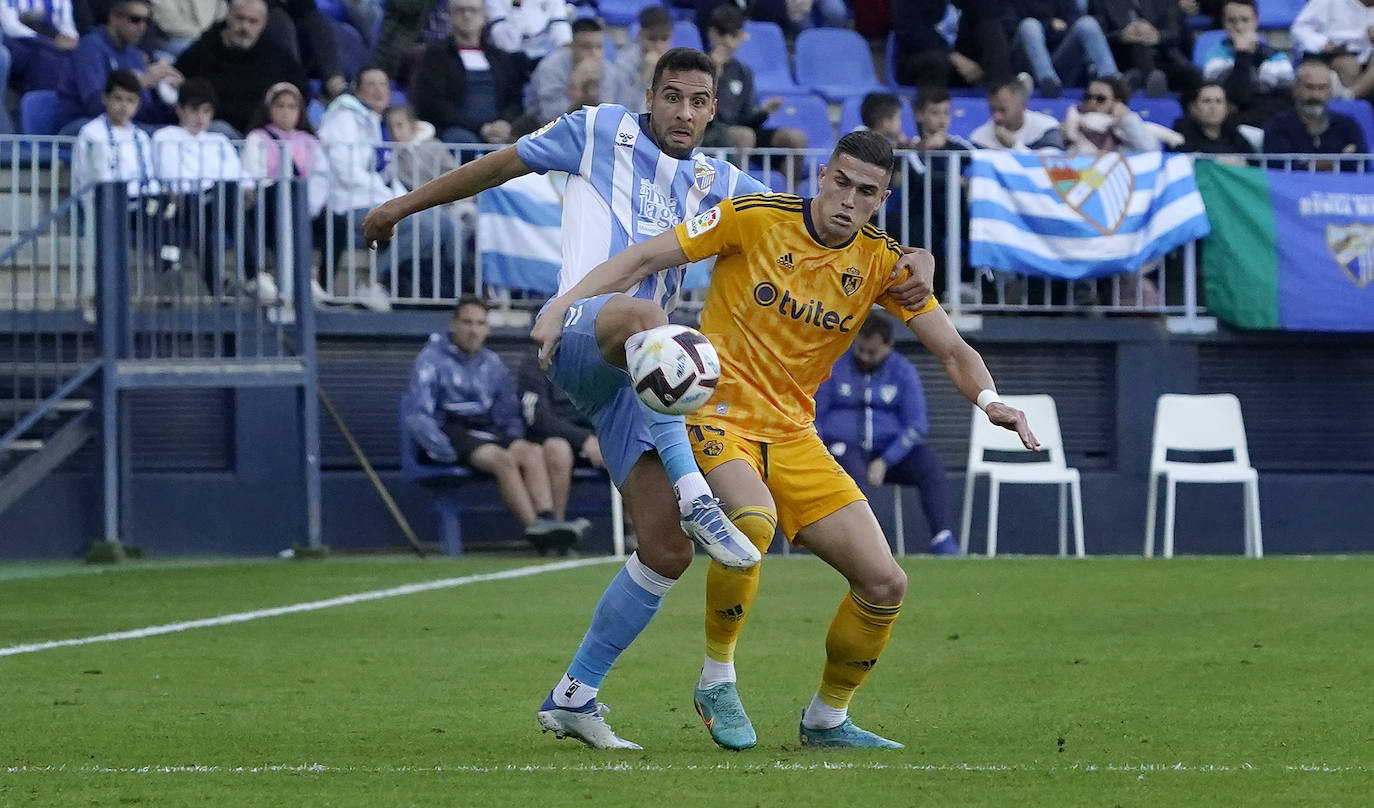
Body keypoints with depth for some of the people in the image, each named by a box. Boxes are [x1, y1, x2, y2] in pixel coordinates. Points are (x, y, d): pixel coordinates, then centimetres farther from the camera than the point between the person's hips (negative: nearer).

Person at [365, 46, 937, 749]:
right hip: (577, 334, -6)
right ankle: (695, 499, -54)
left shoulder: (719, 184, 21)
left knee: (666, 552, -6)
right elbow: (502, 164, 20)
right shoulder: (601, 131, 11)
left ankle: (572, 698, 8)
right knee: (640, 317, -44)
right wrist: (406, 206, 24)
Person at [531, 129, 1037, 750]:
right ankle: (716, 681, -17)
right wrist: (567, 302, -21)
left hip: (793, 435, 5)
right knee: (753, 519, -38)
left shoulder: (882, 263, 0)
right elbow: (646, 258, -8)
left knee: (885, 583, -4)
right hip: (717, 413, -5)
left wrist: (988, 398, -20)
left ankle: (827, 718, 19)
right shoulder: (753, 219, -11)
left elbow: (954, 350, 1)